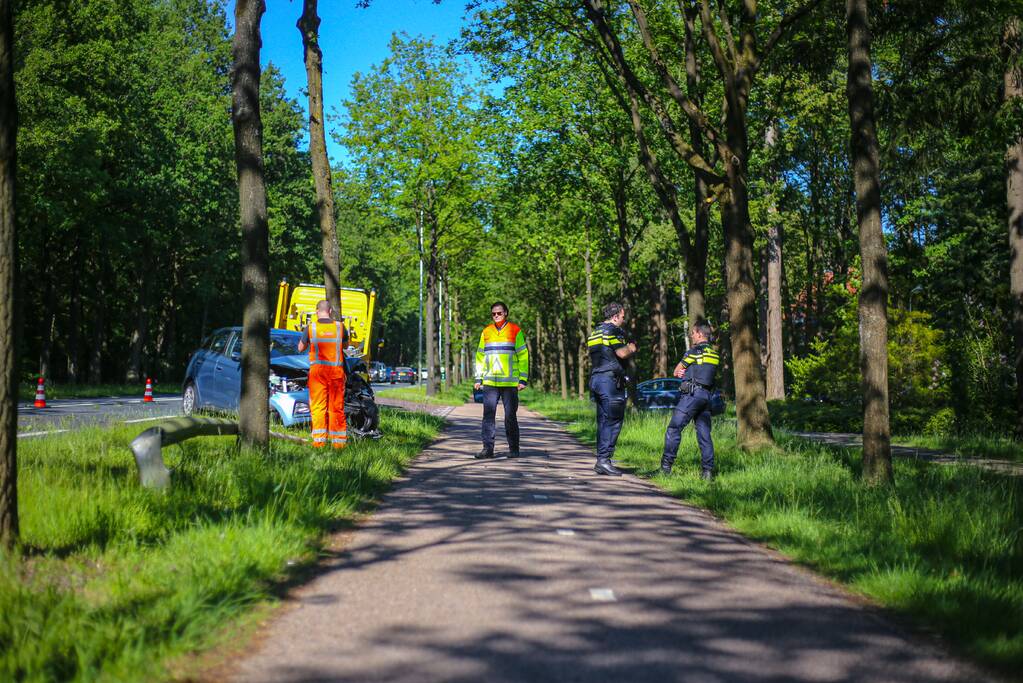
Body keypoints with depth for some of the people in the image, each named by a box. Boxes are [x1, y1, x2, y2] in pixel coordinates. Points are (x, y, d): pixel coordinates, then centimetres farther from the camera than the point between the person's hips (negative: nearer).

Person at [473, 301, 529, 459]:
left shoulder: (515, 331, 3)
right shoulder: (486, 332, 12)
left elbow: (523, 356, 2)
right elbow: (480, 356, 17)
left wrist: (523, 379, -4)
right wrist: (478, 379, 10)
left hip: (510, 382, -3)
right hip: (490, 382, 3)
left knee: (510, 416, 2)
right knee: (488, 415, -3)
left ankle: (514, 449, 12)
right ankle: (488, 448, -1)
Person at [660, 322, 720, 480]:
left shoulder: (695, 351, -7)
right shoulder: (715, 354, 15)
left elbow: (676, 371, 1)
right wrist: (686, 373, 4)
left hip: (692, 394, -7)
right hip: (707, 395, 8)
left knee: (674, 429, -4)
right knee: (704, 434, 6)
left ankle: (666, 466, -7)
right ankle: (708, 470, 2)